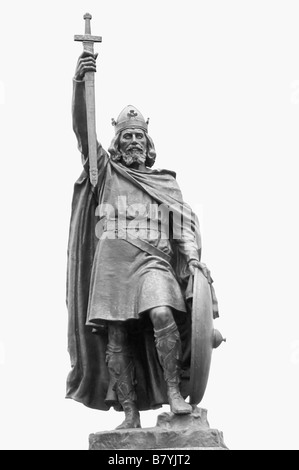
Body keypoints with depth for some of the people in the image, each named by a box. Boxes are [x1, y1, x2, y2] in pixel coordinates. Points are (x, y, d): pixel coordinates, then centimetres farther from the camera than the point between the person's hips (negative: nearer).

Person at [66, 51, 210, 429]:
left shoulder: (165, 183, 22)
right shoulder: (106, 172, 18)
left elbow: (184, 222, 14)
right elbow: (82, 128, 7)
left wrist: (193, 256, -5)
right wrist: (80, 82, -6)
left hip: (153, 259, 0)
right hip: (111, 259, 0)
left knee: (162, 315, -26)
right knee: (116, 337, -5)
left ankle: (175, 391, -16)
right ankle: (130, 415, -2)